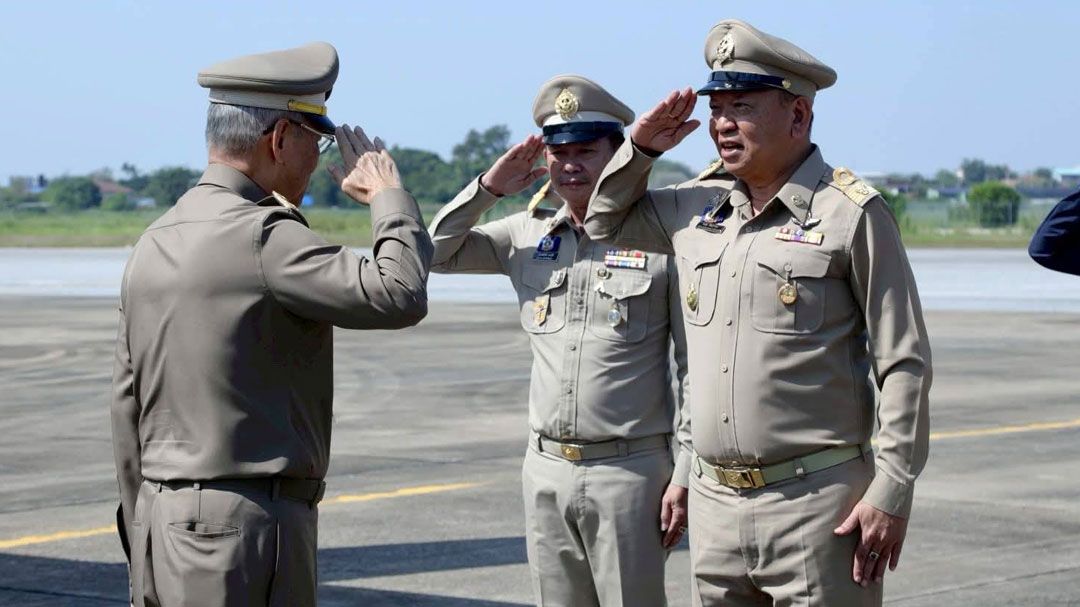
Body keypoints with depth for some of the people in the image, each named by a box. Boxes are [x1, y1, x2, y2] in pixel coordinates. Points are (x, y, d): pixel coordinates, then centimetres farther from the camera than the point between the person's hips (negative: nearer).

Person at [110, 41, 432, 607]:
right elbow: (397, 295, -23)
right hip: (246, 524, -9)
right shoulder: (259, 235, -14)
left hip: (162, 519, 9)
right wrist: (390, 195, -5)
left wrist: (143, 552, 22)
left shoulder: (153, 243, 12)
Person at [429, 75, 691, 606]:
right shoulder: (527, 234, 9)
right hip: (546, 468, 5)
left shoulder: (658, 237, -6)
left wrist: (685, 474, -9)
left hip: (629, 469, -5)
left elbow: (695, 367, -5)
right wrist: (488, 188, 2)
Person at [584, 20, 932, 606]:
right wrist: (640, 147, 13)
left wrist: (891, 493, -12)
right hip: (715, 504, 6)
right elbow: (604, 223, 31)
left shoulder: (852, 212, -5)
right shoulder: (695, 205, 12)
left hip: (817, 504, -6)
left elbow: (903, 364, -6)